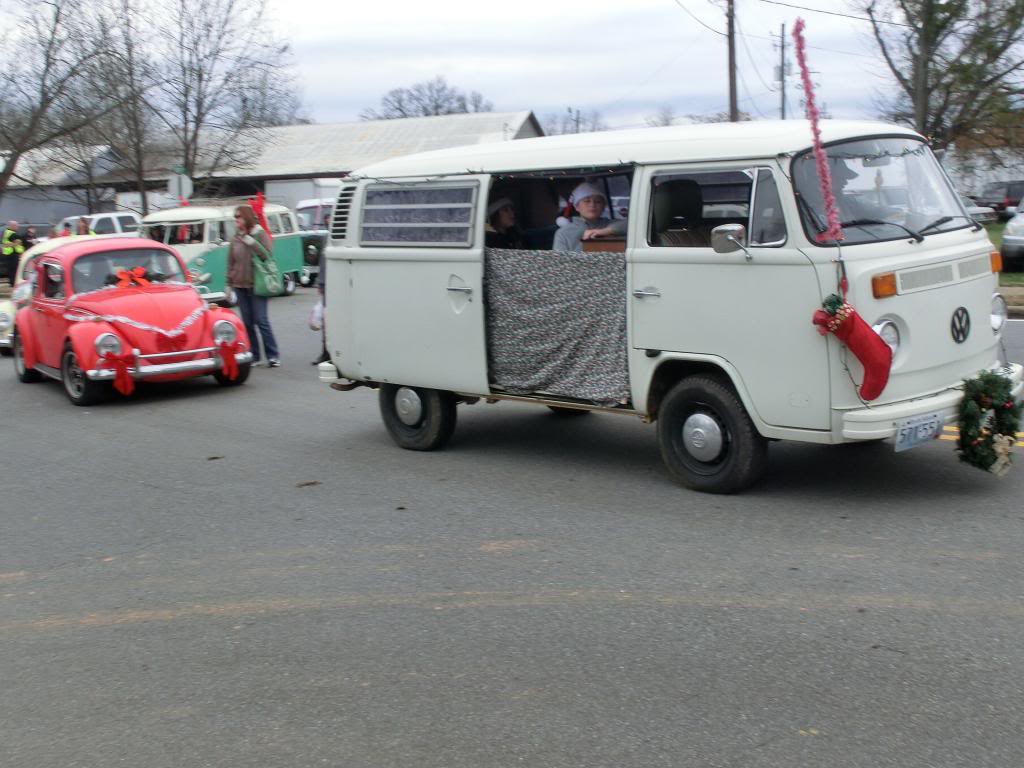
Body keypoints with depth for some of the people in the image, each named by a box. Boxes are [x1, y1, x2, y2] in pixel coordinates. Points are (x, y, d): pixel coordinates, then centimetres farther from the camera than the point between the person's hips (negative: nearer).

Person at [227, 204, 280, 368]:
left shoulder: (260, 234, -1)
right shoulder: (235, 238, 10)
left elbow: (267, 255, -12)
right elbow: (231, 262, 14)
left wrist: (251, 242, -19)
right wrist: (229, 283, 10)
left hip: (256, 284, -4)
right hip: (240, 285, 4)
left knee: (261, 320, -8)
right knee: (247, 322, 5)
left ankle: (273, 356, -4)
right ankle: (253, 356, 11)